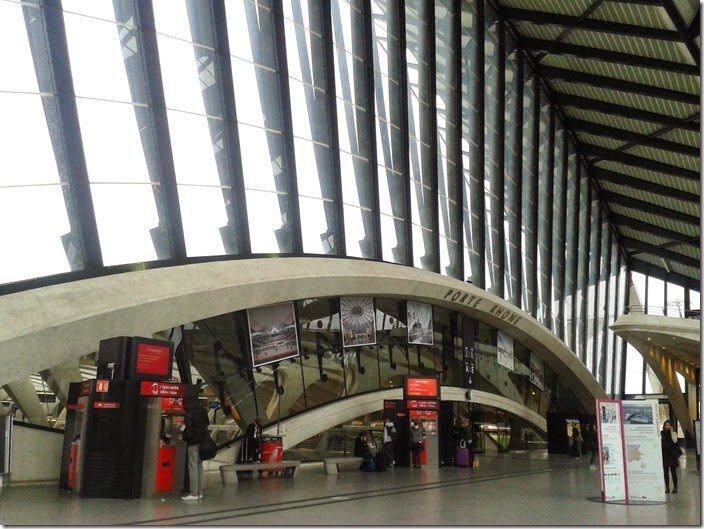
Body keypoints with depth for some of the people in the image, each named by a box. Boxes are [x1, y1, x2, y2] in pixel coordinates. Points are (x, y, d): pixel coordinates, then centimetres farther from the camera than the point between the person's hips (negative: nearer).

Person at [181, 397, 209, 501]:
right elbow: (207, 423, 15)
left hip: (193, 443, -7)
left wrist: (183, 436, 3)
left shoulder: (189, 415, -17)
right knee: (199, 466, 13)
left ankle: (194, 493, -2)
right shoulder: (203, 411, 5)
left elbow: (188, 432, -16)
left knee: (193, 467, -3)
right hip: (202, 442, 7)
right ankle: (199, 492, 18)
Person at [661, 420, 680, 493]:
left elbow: (674, 441, -18)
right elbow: (660, 444, 3)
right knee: (665, 471, 4)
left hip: (672, 454, -1)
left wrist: (671, 431, -15)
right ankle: (667, 487, 11)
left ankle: (675, 487, 5)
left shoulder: (673, 433, 1)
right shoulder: (661, 433, 2)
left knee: (673, 472, 0)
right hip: (664, 454, 1)